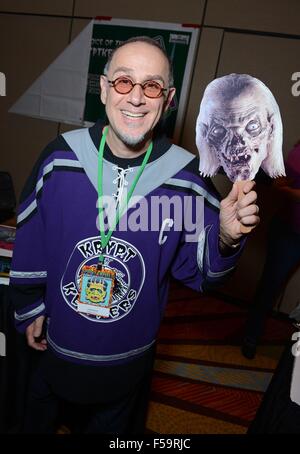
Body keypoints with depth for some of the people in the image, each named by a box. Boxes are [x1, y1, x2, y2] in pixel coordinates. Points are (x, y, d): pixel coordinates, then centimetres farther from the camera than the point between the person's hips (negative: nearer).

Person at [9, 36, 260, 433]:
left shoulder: (185, 177, -18)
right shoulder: (61, 157, -16)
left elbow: (198, 270, -9)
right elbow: (30, 241, -4)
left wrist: (226, 239, -30)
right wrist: (31, 308, 5)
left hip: (130, 359, 0)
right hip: (55, 345, 2)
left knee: (112, 425, 30)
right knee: (39, 418, 33)